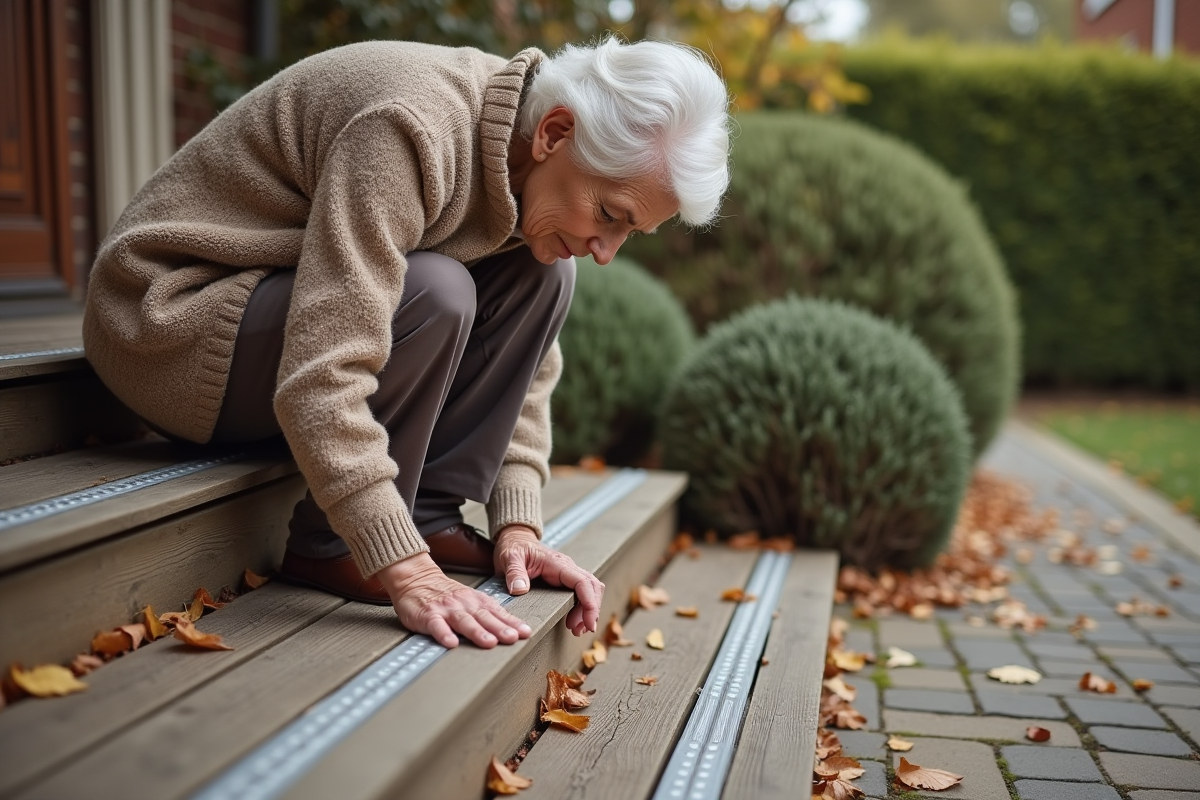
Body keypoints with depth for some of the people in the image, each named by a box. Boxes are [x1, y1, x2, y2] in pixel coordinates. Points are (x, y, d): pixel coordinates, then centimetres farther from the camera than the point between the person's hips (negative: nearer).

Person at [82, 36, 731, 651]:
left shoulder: (527, 162, -4)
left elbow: (526, 369, 1)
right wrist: (405, 573, -38)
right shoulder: (414, 128, -31)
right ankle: (325, 547, -13)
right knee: (434, 295, -31)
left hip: (297, 290, 8)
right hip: (172, 319, -8)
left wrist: (516, 523, -9)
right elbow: (319, 377, -38)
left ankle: (427, 516, -7)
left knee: (538, 274, -6)